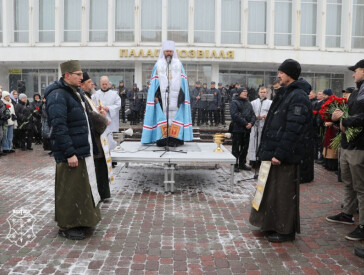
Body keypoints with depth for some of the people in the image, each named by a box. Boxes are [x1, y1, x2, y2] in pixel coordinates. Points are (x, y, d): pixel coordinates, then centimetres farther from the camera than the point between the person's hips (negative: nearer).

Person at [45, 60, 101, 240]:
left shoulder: (76, 92, 16)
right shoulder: (58, 96, -16)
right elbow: (59, 127, -23)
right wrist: (70, 153, -24)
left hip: (83, 150, 10)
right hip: (70, 153, -10)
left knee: (82, 186, 17)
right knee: (69, 189, -1)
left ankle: (79, 220, 31)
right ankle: (66, 227, 12)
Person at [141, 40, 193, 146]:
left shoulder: (178, 64, 15)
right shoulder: (158, 64, 12)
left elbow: (183, 81, 10)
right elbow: (154, 81, 7)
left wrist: (182, 95, 0)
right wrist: (155, 95, -4)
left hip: (175, 95, 1)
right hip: (162, 94, -1)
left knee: (175, 116, -6)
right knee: (163, 115, -6)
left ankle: (174, 139, -5)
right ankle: (162, 139, -6)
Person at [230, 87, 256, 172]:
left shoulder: (249, 103, 18)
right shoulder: (234, 103, -3)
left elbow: (253, 115, 12)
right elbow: (235, 115, -16)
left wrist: (251, 123, -9)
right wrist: (245, 123, -18)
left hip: (247, 130, 7)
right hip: (237, 129, -6)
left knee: (245, 148, 12)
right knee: (236, 148, -2)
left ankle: (242, 164, 22)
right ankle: (235, 165, 5)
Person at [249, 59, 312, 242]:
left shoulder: (298, 97, -15)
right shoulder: (286, 93, 16)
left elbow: (293, 129, -22)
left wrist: (280, 154, -23)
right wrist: (268, 149, 18)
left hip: (285, 156, -10)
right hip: (274, 152, 10)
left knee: (284, 192, 0)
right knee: (272, 189, 17)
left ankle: (286, 231, 13)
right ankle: (273, 224, 30)